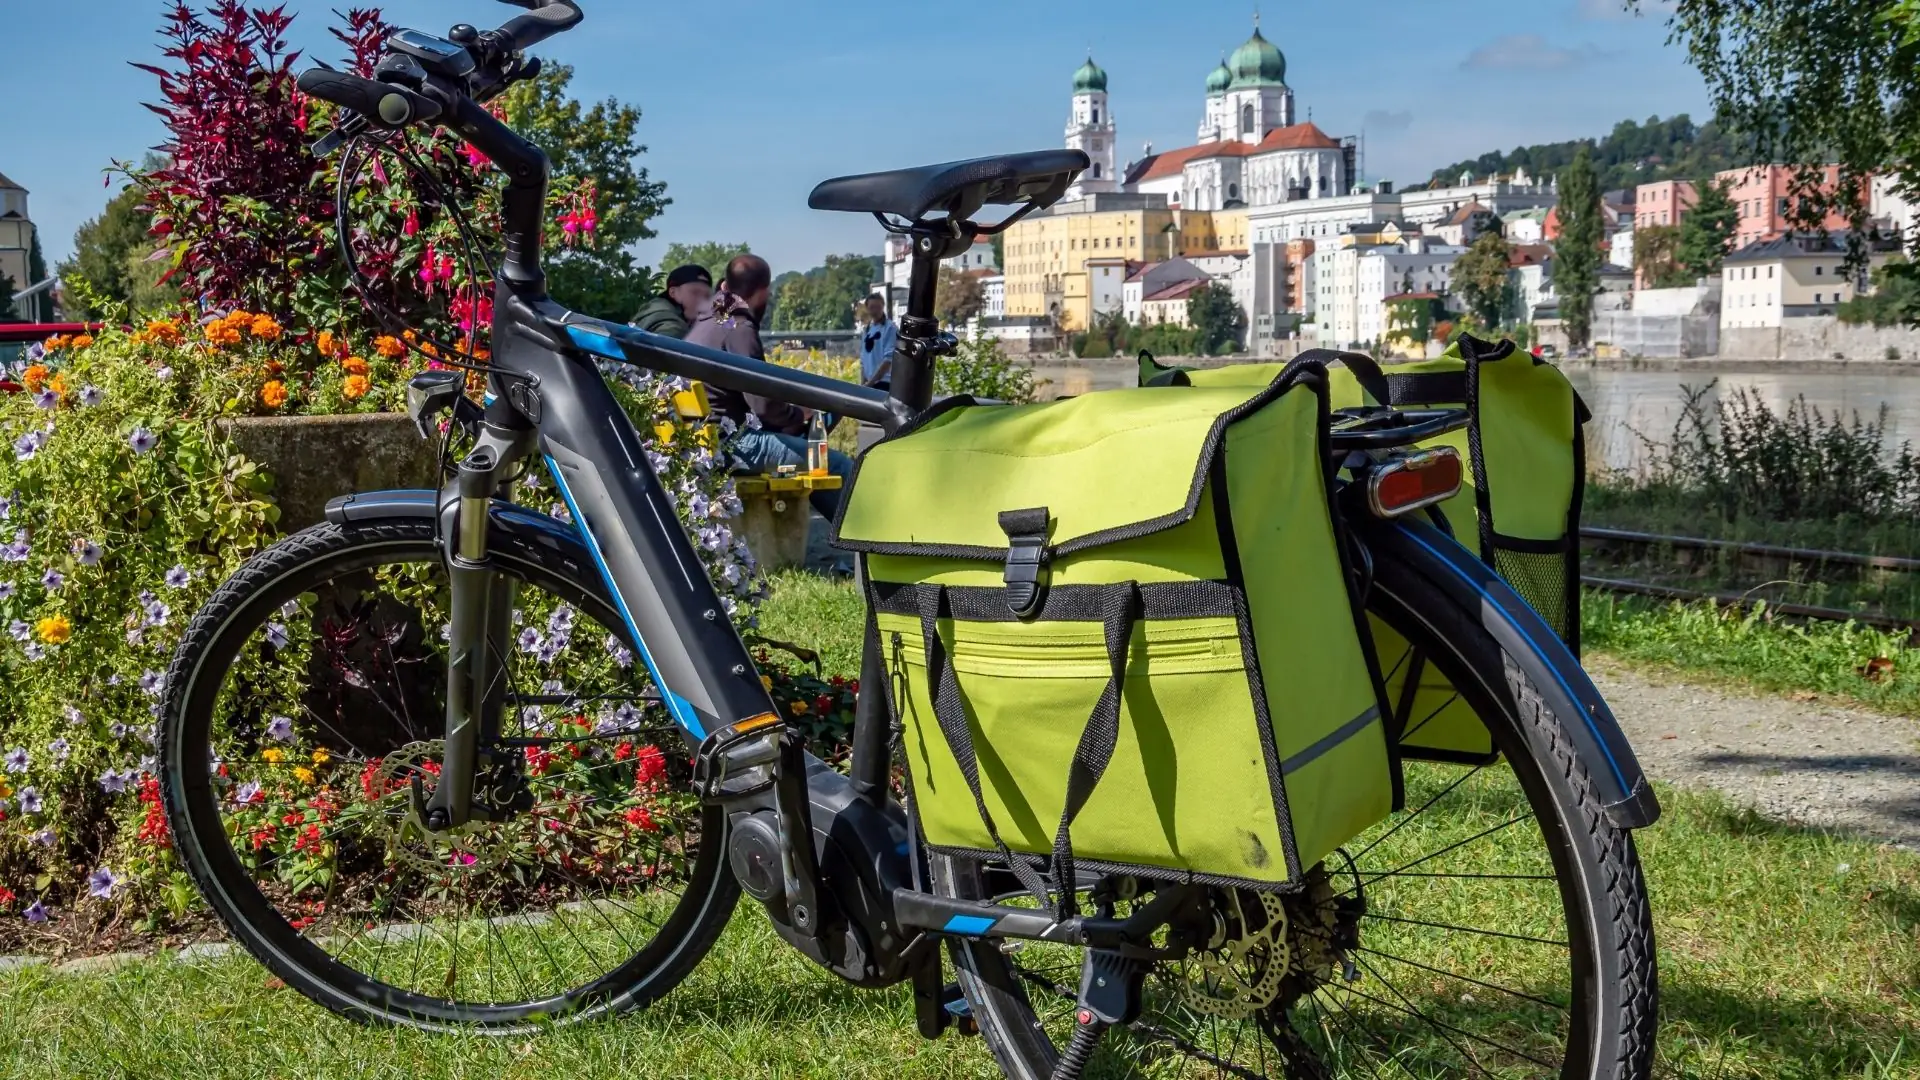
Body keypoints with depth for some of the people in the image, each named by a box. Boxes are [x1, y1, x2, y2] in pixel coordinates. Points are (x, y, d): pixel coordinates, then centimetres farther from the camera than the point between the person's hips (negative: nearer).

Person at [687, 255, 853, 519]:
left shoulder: (707, 321, 14)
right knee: (841, 467, -13)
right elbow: (763, 405, -19)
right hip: (734, 444, -11)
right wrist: (799, 416, -1)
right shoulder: (739, 329, -16)